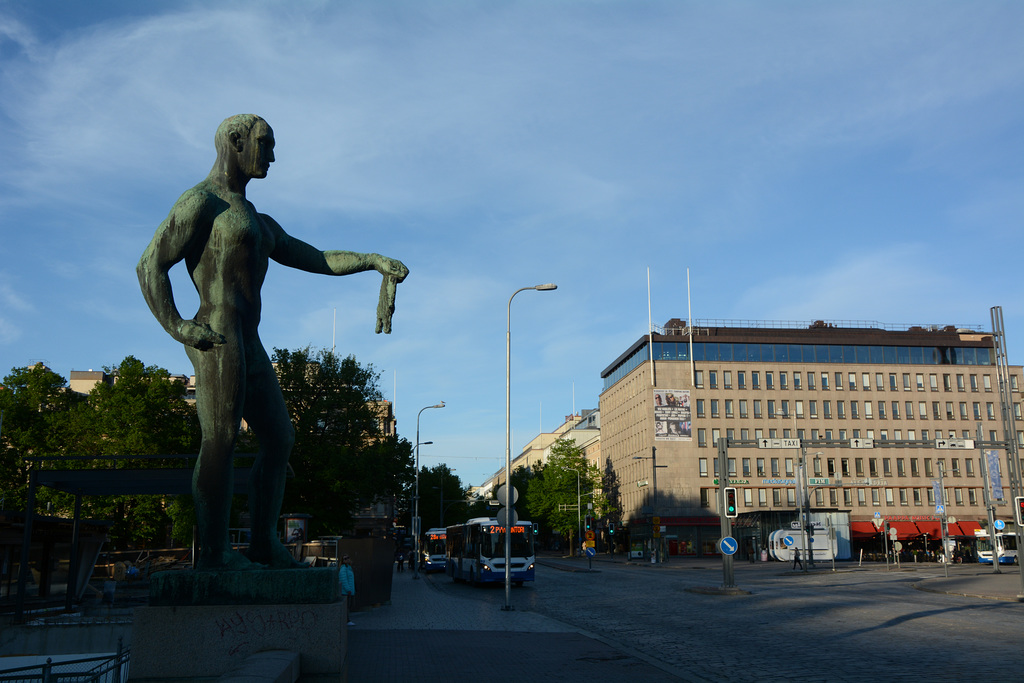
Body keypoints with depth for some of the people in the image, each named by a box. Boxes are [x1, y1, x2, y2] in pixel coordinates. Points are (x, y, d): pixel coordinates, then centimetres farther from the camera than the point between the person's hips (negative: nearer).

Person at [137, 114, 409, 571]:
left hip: (250, 346, 9)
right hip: (218, 339, -9)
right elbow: (150, 265, -8)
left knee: (279, 439, 7)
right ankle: (213, 551, -5)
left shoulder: (260, 223, 27)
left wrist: (374, 261, 7)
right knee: (220, 440, -10)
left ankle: (265, 542, 13)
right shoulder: (202, 203, -1)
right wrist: (176, 326, -18)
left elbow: (316, 259, 21)